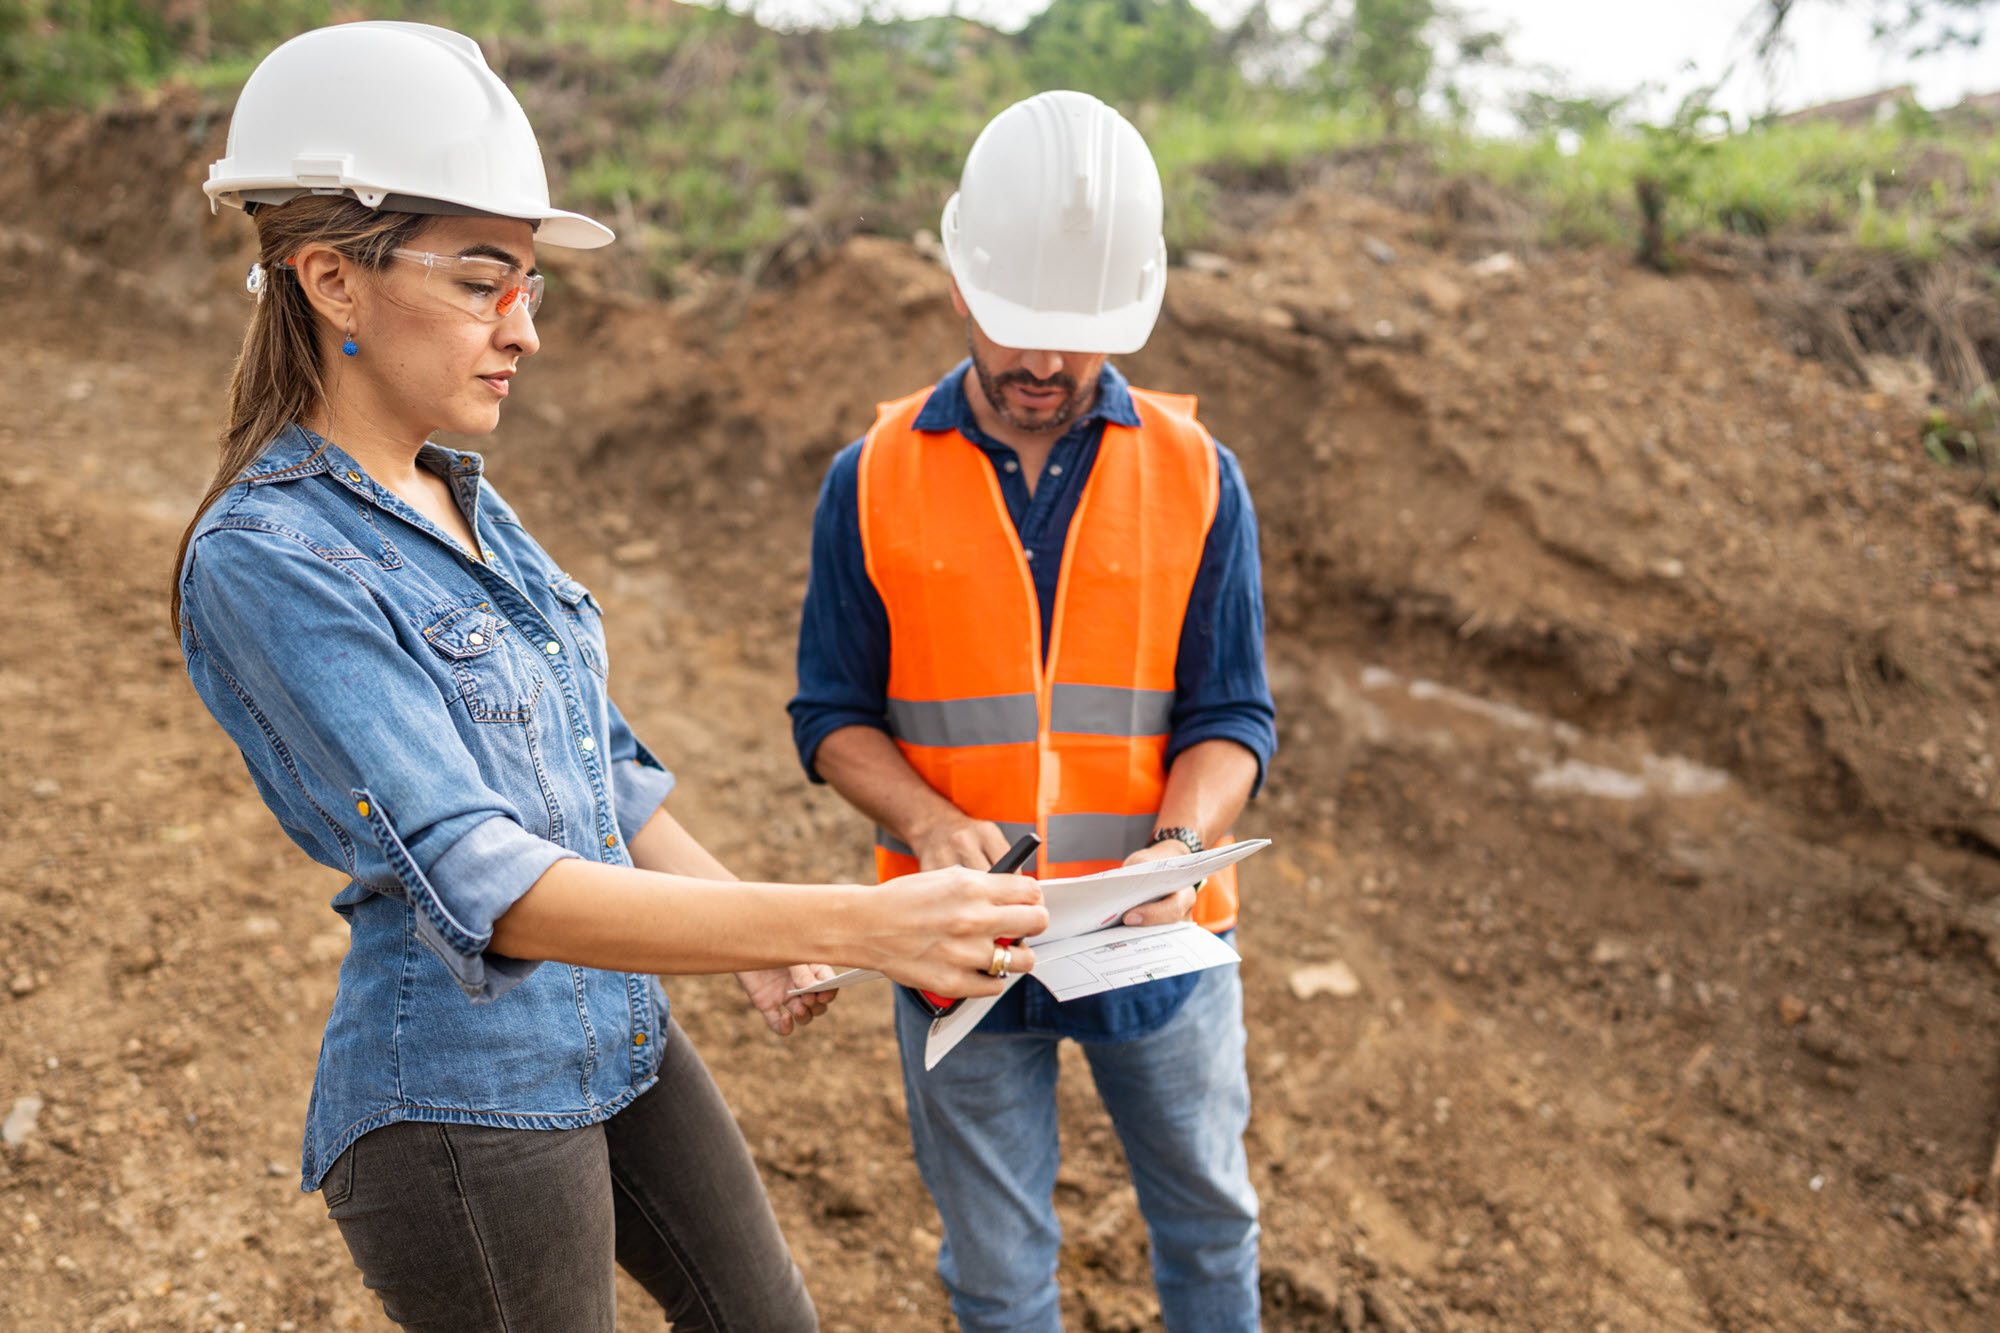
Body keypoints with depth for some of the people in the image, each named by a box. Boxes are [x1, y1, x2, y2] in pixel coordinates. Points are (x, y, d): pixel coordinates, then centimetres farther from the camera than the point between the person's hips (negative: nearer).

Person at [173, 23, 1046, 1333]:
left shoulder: (469, 502, 5)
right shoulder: (263, 562, -21)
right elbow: (482, 885, -30)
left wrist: (753, 930, -1)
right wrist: (858, 924, -36)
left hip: (624, 1039, 7)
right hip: (463, 1099, -7)